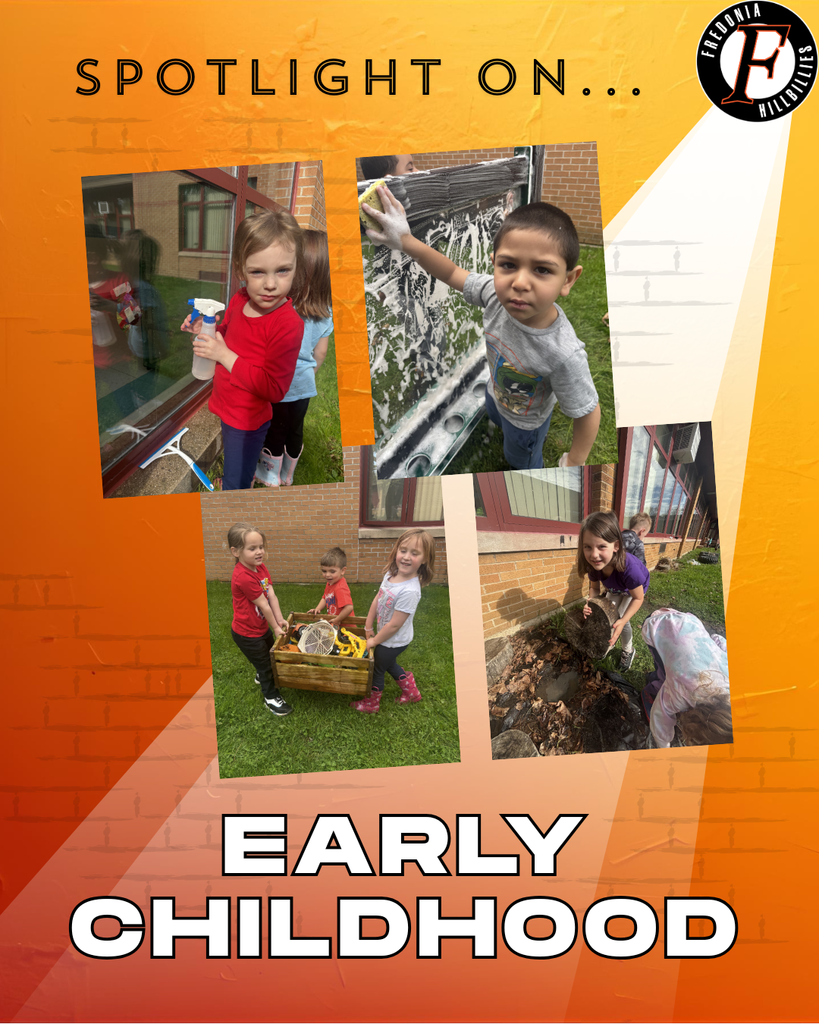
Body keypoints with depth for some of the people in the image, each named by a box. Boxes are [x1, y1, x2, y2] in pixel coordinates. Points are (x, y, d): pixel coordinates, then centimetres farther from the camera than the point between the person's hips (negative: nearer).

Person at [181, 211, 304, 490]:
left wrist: (225, 356, -29)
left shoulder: (289, 325, -31)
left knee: (234, 486, 11)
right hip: (224, 406, 7)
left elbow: (274, 389, -32)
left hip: (247, 421, -7)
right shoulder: (240, 299, -8)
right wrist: (206, 330, -8)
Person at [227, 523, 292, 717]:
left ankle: (261, 676, 59)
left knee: (271, 654, 30)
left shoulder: (261, 567, -4)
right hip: (247, 633, -9)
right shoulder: (243, 577, -34)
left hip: (262, 626, 9)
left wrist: (280, 620, -12)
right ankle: (271, 698, 30)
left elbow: (272, 596, -7)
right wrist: (276, 627, -16)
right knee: (265, 664, 8)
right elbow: (263, 605, -25)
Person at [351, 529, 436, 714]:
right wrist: (368, 627, 5)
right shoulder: (391, 574, -12)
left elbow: (394, 625, -28)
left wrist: (374, 641, -15)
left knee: (377, 670, 15)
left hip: (394, 641, -7)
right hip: (386, 637, 7)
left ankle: (371, 704, 40)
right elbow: (377, 600, 1)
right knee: (390, 665, 29)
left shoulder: (409, 591, -37)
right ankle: (411, 692, 51)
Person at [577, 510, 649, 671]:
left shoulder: (629, 567, -49)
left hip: (636, 588, -4)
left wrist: (623, 621, -43)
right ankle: (609, 642, 32)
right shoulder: (593, 564, -34)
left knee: (620, 620, -10)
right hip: (615, 589, 4)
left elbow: (638, 598, -31)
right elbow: (594, 588, -12)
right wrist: (590, 603, -34)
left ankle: (628, 651, 18)